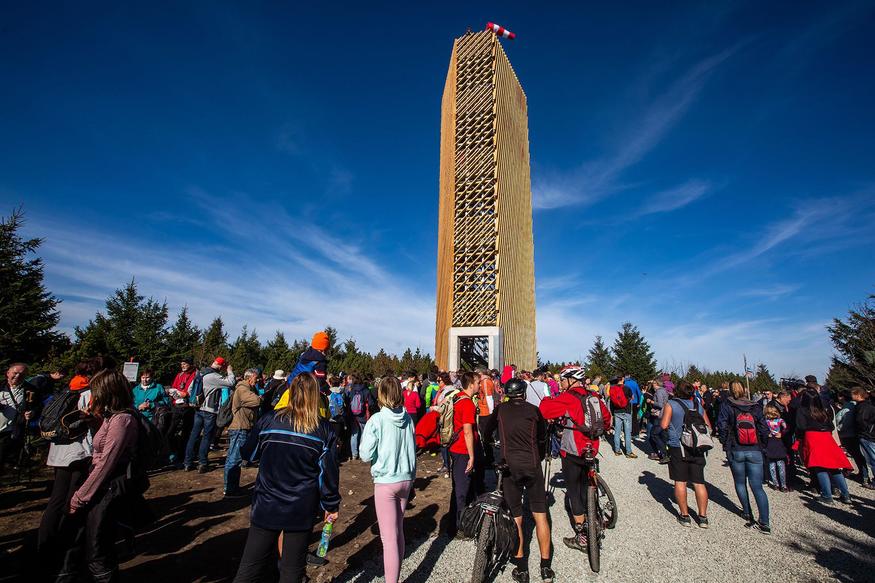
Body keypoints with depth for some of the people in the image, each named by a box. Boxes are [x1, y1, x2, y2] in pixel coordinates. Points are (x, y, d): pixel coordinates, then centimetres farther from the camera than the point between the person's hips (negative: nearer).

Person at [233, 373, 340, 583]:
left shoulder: (269, 420, -10)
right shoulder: (324, 430, -12)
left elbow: (249, 454, 5)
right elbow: (328, 471, -7)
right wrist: (331, 505, 6)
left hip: (266, 506, 1)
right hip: (302, 510, -1)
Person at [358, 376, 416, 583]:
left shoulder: (376, 420, -17)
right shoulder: (408, 418, -3)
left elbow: (365, 455, -13)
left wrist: (365, 437, 4)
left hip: (386, 482, -5)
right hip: (406, 479, 6)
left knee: (389, 537, 3)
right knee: (398, 529, 21)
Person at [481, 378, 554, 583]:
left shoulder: (501, 409, 3)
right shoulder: (533, 409, 4)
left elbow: (487, 430, 13)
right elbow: (542, 437, 13)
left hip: (510, 465, 0)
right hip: (532, 465, 1)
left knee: (516, 518, 10)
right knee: (540, 515, 12)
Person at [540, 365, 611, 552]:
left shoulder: (568, 398, -18)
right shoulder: (594, 396, 3)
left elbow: (544, 410, -24)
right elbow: (606, 416, 16)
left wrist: (547, 399, -4)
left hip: (572, 452, -7)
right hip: (591, 450, 7)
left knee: (574, 491, 6)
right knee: (584, 489, 23)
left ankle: (581, 537, 12)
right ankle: (589, 528, 35)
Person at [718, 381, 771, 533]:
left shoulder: (727, 408, -6)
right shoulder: (755, 408, -1)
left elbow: (721, 427, -11)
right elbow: (764, 429, -3)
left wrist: (725, 444, 5)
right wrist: (761, 445, 12)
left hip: (735, 451, -1)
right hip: (755, 452, 2)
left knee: (740, 483, 18)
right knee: (757, 487, 3)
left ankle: (748, 514, 26)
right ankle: (764, 523, -2)